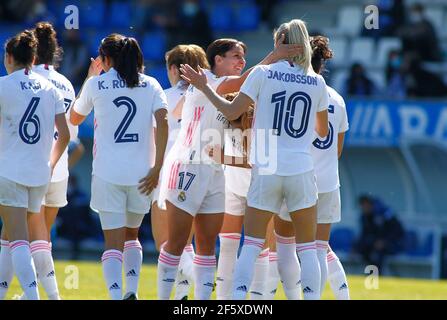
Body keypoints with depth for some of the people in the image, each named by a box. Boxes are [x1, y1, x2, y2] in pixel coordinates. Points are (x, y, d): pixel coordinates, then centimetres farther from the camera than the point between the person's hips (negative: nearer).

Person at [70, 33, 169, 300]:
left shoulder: (96, 84, 2)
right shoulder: (150, 85, 5)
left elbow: (75, 119, 17)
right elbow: (163, 123, -7)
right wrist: (157, 168, -6)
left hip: (107, 173, -2)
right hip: (141, 173, 2)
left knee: (114, 241, -3)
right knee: (131, 235, 21)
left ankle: (116, 295, -20)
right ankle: (132, 291, 5)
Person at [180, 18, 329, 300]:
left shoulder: (263, 73, -3)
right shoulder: (317, 82, 4)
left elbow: (232, 112, -3)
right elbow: (323, 131, 14)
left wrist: (203, 87, 9)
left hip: (266, 171, -1)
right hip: (301, 171, 1)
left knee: (251, 244, 4)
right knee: (308, 247, 6)